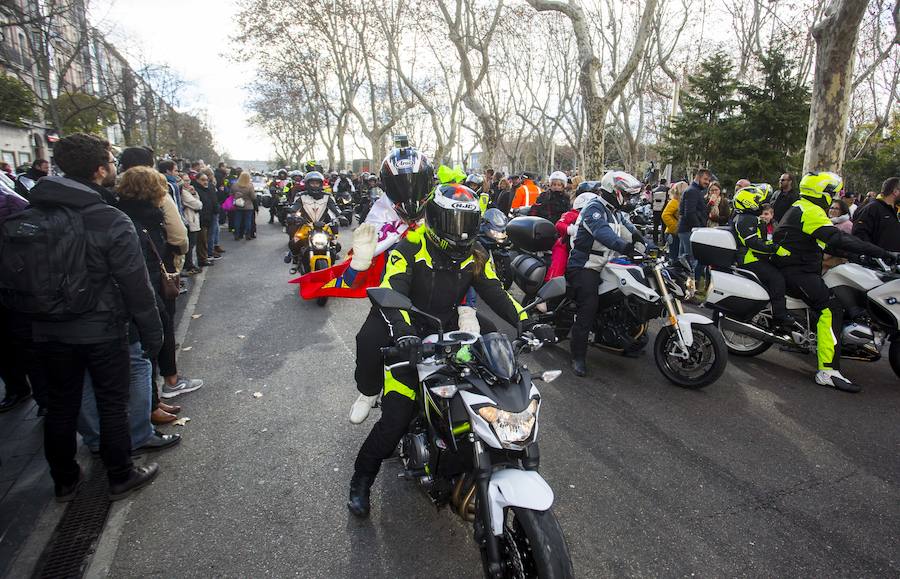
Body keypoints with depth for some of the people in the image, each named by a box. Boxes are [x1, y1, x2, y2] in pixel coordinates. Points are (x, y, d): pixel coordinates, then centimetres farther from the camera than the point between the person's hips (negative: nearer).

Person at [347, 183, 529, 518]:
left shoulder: (475, 257, 3)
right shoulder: (409, 250, -12)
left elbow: (496, 294, -2)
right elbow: (391, 292, -26)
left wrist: (525, 322, -19)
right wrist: (402, 332, -44)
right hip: (411, 343, -5)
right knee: (396, 417, -13)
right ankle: (361, 480, 12)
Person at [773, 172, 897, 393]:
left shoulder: (801, 207, 20)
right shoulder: (812, 212, -13)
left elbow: (829, 241, 27)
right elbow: (839, 240, -25)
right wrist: (880, 252, -23)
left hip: (794, 267, 11)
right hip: (796, 271, -11)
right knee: (831, 308, -23)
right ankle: (828, 371, -29)